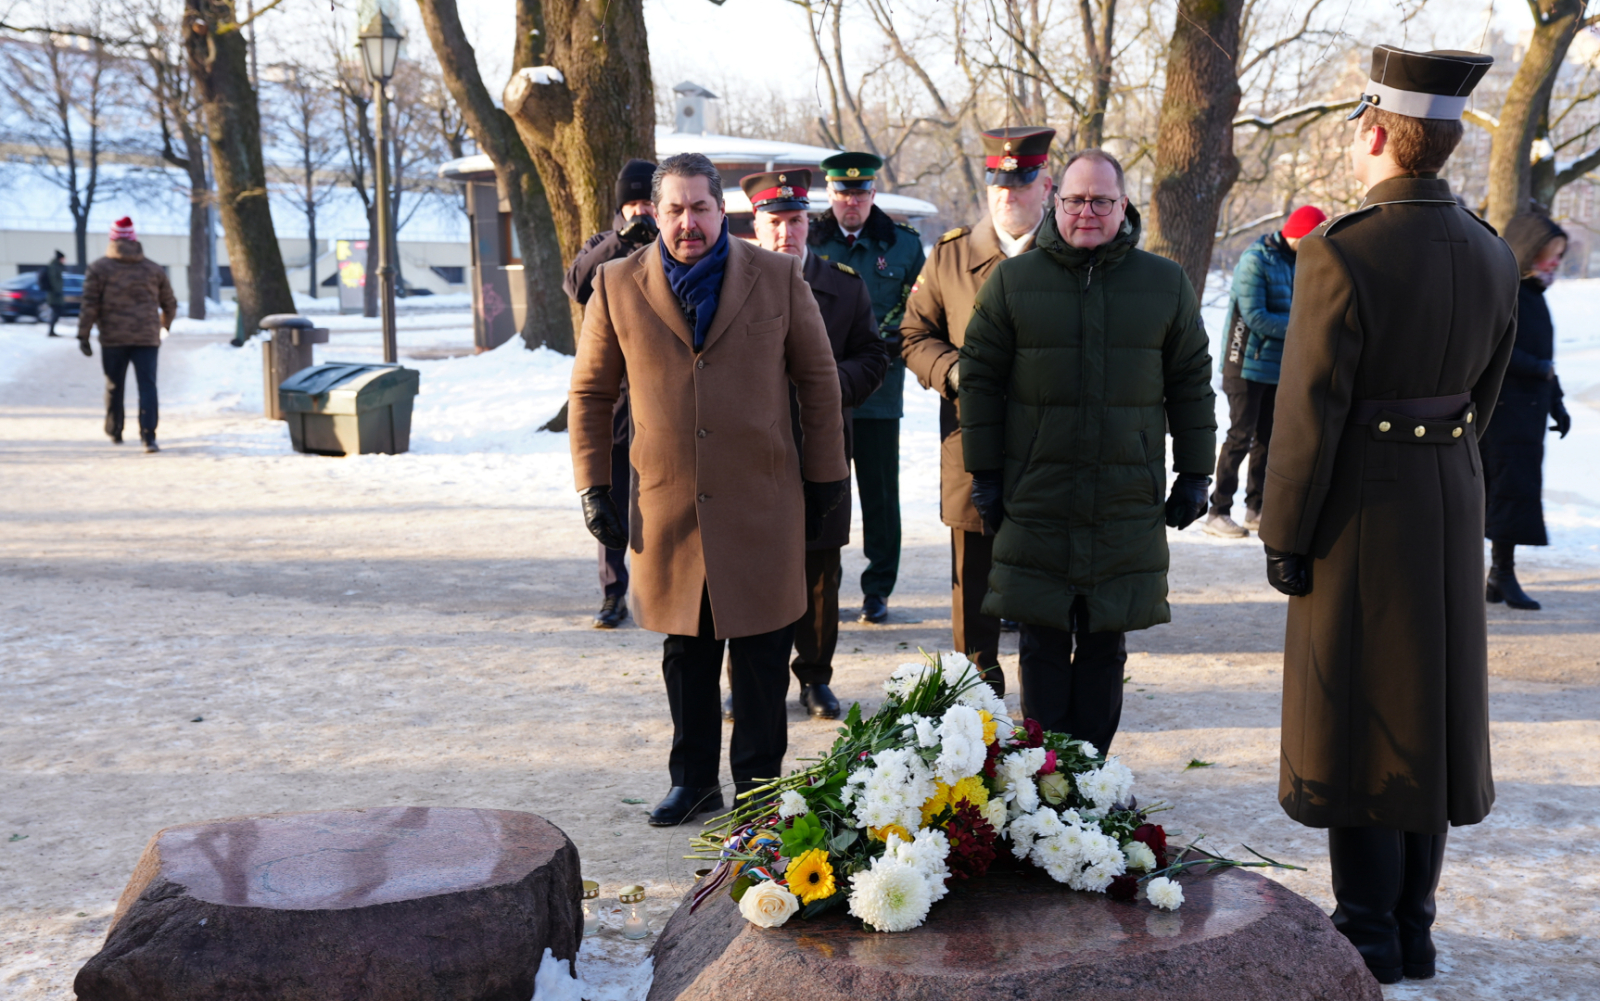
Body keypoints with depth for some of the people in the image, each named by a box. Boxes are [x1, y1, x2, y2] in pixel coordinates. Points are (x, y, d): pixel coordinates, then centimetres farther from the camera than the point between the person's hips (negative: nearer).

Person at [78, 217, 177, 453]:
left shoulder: (99, 268, 0)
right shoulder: (154, 269, 8)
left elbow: (89, 305, -6)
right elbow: (169, 304, 18)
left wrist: (83, 336, -2)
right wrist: (165, 324, 37)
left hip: (113, 338, 0)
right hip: (147, 338, 0)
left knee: (114, 386, 14)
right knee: (147, 385, -4)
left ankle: (115, 432, 28)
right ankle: (148, 436, -18)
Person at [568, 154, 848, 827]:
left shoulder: (777, 277, 2)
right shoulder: (618, 285, 3)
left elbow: (818, 379, 7)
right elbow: (590, 392, 10)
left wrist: (825, 480, 6)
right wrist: (594, 486, 5)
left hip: (762, 503, -1)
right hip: (667, 506, 1)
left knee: (762, 656, 5)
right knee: (685, 652, 11)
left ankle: (758, 784, 19)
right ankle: (693, 781, 25)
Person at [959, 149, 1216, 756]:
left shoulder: (1166, 285, 6)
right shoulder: (1012, 281, 3)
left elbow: (1191, 386, 10)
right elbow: (979, 380, 4)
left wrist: (1194, 476, 7)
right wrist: (984, 473, 0)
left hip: (1128, 501, 1)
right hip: (1035, 496, -1)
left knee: (1105, 645, 8)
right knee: (1042, 644, 4)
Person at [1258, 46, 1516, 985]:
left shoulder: (1341, 255, -19)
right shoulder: (1493, 254, 3)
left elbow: (1310, 415, -18)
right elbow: (1482, 395, 11)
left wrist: (1285, 537, -9)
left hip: (1360, 509, -6)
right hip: (1454, 500, 7)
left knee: (1359, 722, 4)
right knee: (1430, 710, 15)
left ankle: (1370, 937, 14)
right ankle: (1414, 929, 25)